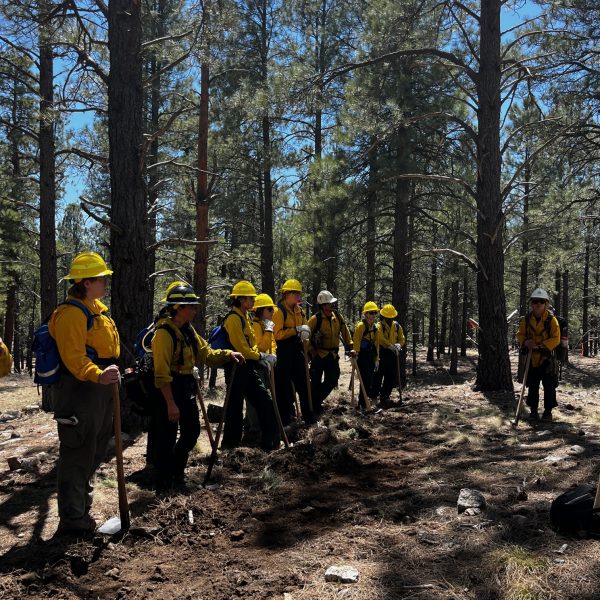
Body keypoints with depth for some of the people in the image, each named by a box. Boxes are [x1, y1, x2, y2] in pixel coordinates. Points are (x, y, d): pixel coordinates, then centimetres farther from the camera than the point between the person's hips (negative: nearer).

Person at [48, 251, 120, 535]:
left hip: (99, 389, 11)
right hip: (79, 391, -11)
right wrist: (97, 375, -43)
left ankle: (80, 503, 40)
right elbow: (74, 357, -29)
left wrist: (108, 374, 26)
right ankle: (72, 518, 8)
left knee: (95, 448, 22)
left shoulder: (96, 308, 13)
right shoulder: (72, 313, -20)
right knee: (78, 453, -3)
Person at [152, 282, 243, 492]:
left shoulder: (188, 330, 9)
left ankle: (176, 473, 37)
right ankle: (163, 486, 14)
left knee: (192, 431, 18)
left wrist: (228, 354, -2)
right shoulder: (164, 332, -19)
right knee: (167, 438, 0)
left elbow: (205, 353, 15)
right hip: (169, 389, -9)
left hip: (186, 387, 9)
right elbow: (162, 373, -22)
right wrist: (170, 404, -23)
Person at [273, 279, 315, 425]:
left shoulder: (299, 310, 11)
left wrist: (305, 334, -4)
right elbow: (277, 334, -21)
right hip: (283, 353, -8)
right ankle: (284, 419, 11)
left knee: (303, 383, 13)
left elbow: (305, 327, 19)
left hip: (297, 351, 8)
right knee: (283, 386, 1)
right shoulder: (279, 310, -13)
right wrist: (296, 330, -21)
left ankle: (308, 416, 24)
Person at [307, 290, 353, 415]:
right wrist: (311, 350, -12)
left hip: (333, 355, 6)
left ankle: (317, 401, 26)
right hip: (318, 355, -5)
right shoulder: (315, 319, -16)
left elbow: (345, 331, 10)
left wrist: (350, 347, 8)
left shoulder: (337, 316, 1)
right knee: (316, 382, -2)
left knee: (332, 380, 7)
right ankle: (313, 406, 13)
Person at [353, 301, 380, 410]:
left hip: (371, 356, 8)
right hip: (362, 356, -8)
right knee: (365, 380, -9)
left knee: (371, 379, 10)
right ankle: (362, 404, -1)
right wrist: (355, 355, -19)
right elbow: (356, 342, -16)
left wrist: (377, 359, 14)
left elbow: (376, 344, 16)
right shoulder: (361, 326, -12)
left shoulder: (376, 327, 12)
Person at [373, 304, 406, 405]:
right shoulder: (379, 326, -8)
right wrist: (391, 346, -33)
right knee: (378, 375, -3)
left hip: (393, 354, 5)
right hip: (381, 354, -5)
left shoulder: (397, 326, 10)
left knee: (391, 377, 8)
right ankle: (375, 394, 9)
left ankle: (385, 396, 19)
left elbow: (402, 339, 12)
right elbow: (381, 339, -22)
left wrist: (399, 345, -11)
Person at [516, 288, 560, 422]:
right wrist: (525, 342, -16)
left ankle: (548, 411, 13)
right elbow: (520, 334, 6)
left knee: (549, 386, 1)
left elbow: (556, 339, -12)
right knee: (532, 387, 10)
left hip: (547, 358, -3)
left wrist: (540, 345, -22)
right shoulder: (526, 319, 1)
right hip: (531, 359, 3)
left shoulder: (551, 320, -9)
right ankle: (533, 411, 20)